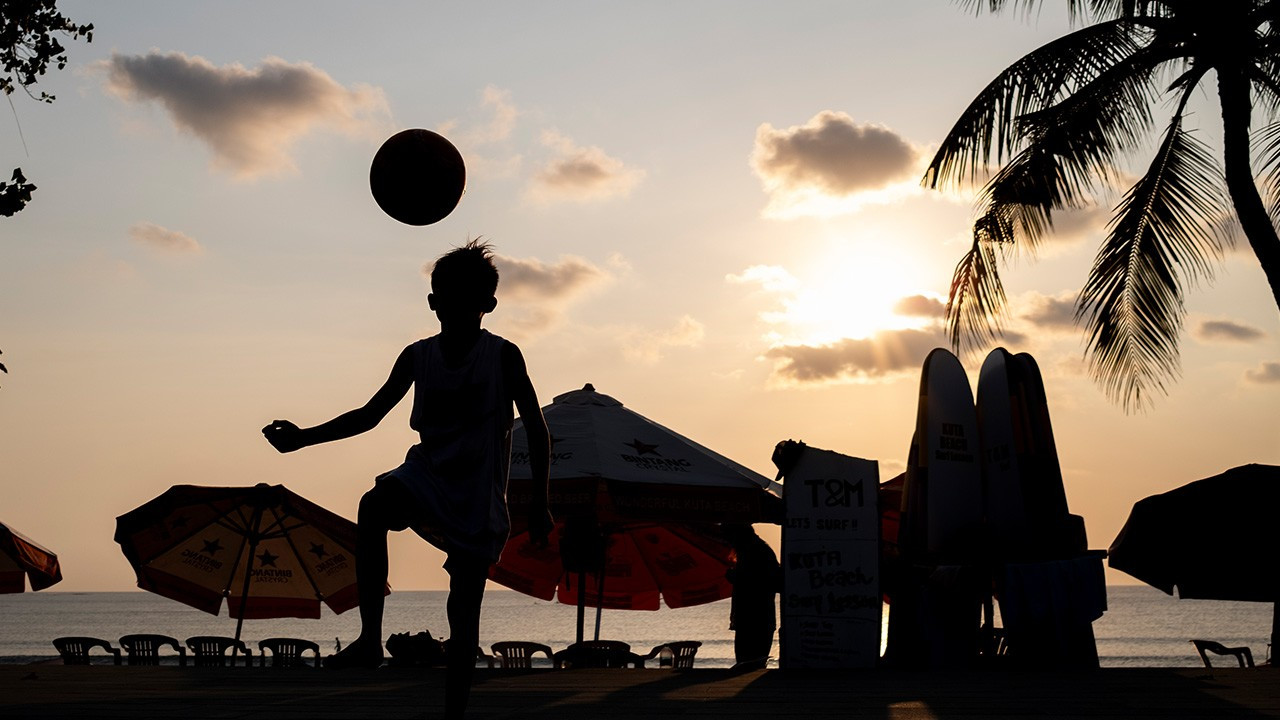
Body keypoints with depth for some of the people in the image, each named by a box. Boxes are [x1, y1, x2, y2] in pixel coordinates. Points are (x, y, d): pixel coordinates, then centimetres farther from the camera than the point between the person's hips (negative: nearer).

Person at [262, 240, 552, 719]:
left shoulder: (503, 356, -8)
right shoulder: (418, 357, 2)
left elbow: (537, 431, -5)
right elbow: (370, 415, 10)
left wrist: (539, 504, -9)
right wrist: (303, 437, 0)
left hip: (479, 498, -2)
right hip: (427, 475, 2)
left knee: (464, 611, -2)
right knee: (373, 505, -32)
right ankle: (370, 639, -29)